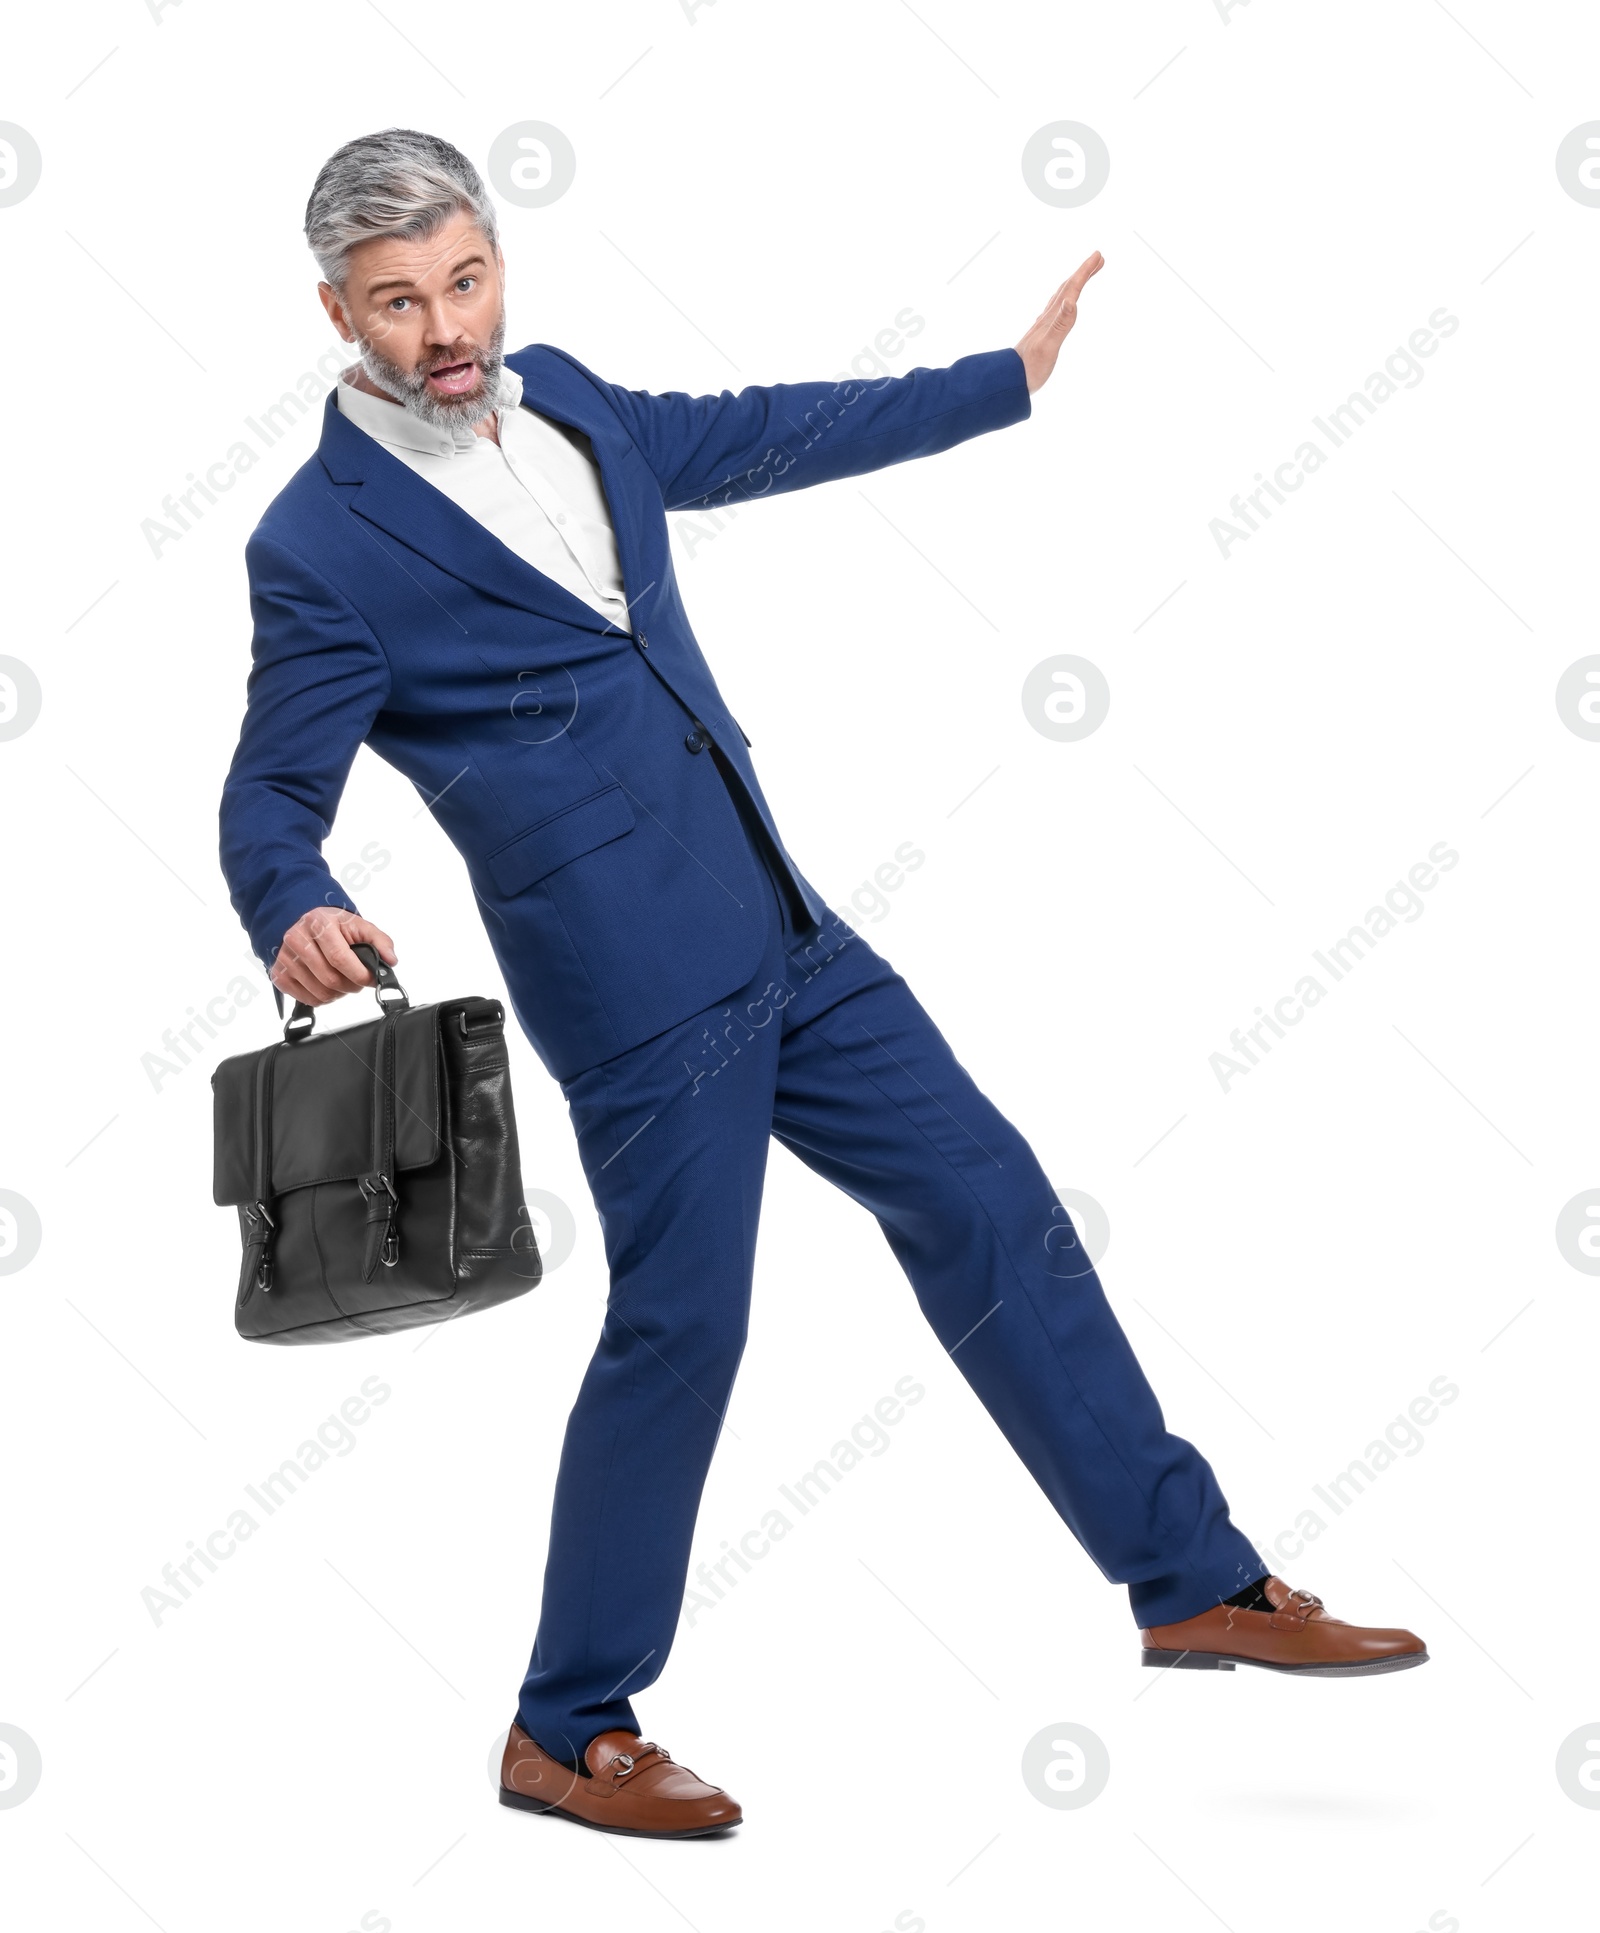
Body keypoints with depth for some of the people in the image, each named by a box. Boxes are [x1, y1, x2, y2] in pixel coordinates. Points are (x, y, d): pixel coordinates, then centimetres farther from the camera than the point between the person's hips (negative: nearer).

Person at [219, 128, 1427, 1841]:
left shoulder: (560, 399, 9)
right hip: (640, 992, -8)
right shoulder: (321, 545, -11)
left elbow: (759, 435, 23)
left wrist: (1009, 379, 31)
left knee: (989, 1205, 10)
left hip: (777, 932, 8)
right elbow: (272, 797, -9)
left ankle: (1195, 1582, 23)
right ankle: (565, 1736, 18)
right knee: (680, 1327, -2)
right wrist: (295, 915, -32)